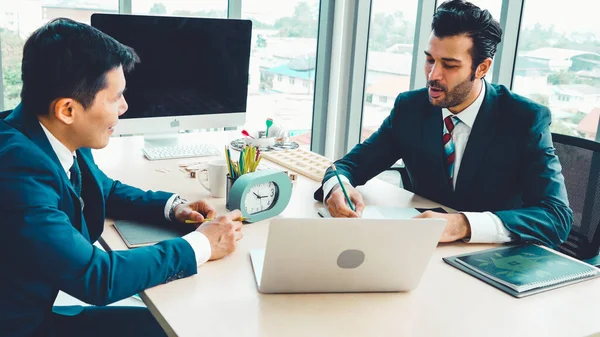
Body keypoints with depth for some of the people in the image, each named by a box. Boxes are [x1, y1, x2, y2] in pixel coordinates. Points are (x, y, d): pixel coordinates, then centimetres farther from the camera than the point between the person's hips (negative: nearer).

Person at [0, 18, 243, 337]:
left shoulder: (62, 138, -6)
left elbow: (106, 190, 15)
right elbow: (97, 277, -29)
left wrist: (171, 206, -1)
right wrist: (200, 245, -20)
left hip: (45, 307, 7)